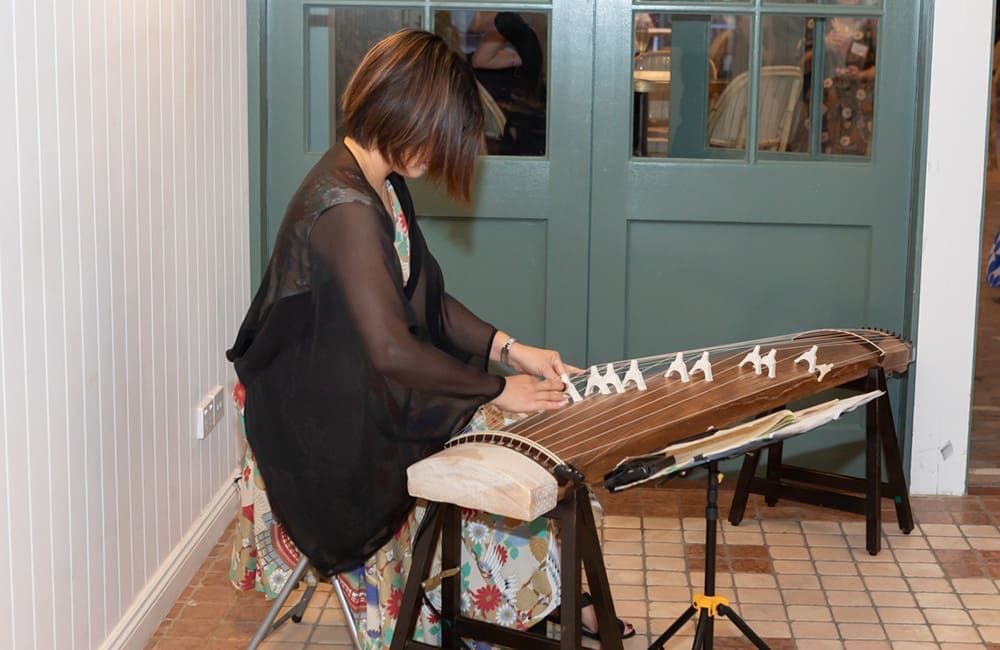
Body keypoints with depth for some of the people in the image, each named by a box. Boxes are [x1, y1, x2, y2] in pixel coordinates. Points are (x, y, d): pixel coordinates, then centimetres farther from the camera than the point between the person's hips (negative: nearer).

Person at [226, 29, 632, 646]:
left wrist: (510, 349, 1)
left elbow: (425, 299, 12)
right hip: (334, 427, -9)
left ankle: (555, 599, 17)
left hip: (368, 389, 9)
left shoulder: (384, 187, 6)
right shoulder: (345, 208, -27)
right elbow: (391, 350, -29)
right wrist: (499, 389, -18)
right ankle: (551, 598, 18)